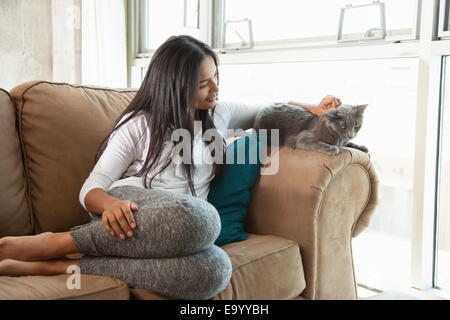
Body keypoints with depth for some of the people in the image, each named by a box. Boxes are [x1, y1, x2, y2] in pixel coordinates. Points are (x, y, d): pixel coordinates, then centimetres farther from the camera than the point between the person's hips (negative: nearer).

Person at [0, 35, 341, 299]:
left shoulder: (220, 113, 20)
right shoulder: (139, 125, 5)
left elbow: (269, 108, 37)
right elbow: (91, 189, 1)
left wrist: (313, 109, 21)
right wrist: (110, 204, -22)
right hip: (130, 207, -4)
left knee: (215, 269, -37)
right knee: (198, 216, -41)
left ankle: (58, 266, -31)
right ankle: (51, 243, -28)